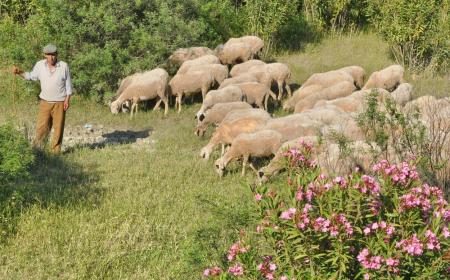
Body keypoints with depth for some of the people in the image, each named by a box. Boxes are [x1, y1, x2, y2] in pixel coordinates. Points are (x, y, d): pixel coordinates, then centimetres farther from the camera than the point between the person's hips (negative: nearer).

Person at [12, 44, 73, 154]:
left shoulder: (64, 66, -8)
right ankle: (37, 148, 15)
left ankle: (55, 150, 13)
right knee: (42, 127, -2)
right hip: (45, 101, 1)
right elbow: (31, 76, 14)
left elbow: (68, 84, -1)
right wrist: (19, 72, -1)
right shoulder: (40, 65, -2)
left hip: (60, 102, -1)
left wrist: (67, 99, -7)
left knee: (58, 127, 3)